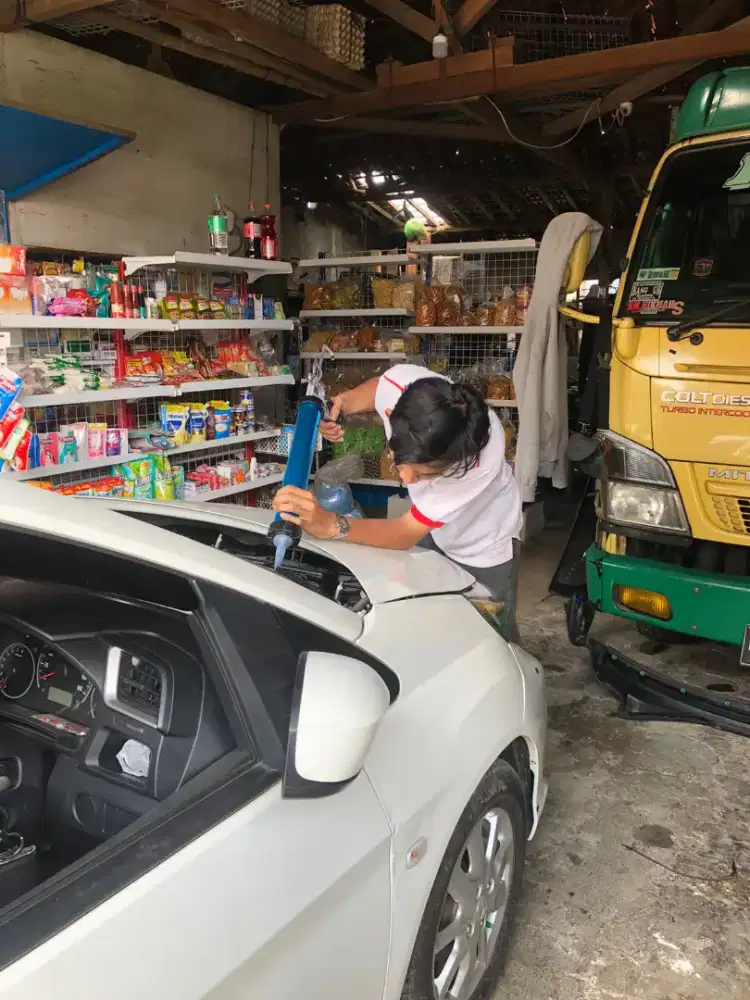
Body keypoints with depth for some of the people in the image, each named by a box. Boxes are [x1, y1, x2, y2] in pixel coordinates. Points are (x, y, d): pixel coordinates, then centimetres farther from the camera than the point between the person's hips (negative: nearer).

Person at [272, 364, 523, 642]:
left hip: (482, 547, -4)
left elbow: (405, 534, -39)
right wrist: (344, 403, -24)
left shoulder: (482, 460, -46)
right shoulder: (399, 383, -34)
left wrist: (330, 525, -54)